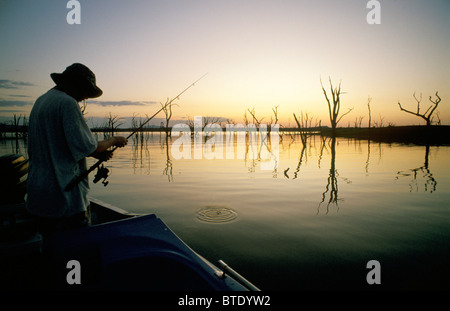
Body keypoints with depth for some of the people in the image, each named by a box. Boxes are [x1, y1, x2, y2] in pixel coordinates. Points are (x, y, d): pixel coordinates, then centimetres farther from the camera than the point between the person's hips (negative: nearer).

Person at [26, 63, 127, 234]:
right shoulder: (67, 103, -14)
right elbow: (86, 146, -17)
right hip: (63, 195, -9)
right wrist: (113, 141, 0)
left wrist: (95, 152, 12)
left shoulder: (40, 101, 15)